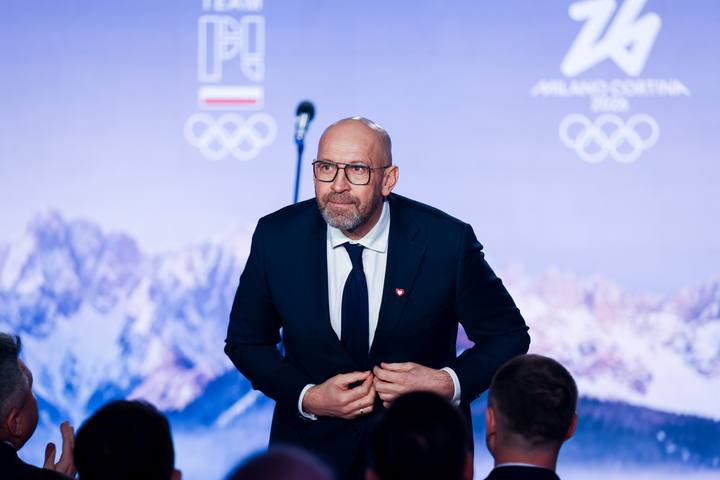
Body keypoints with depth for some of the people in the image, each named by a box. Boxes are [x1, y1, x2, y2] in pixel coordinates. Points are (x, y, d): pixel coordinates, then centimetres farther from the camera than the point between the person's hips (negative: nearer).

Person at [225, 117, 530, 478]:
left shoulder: (447, 241, -18)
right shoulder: (276, 238, -12)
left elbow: (508, 336, -7)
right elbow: (246, 340, -2)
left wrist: (450, 383, -23)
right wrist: (306, 397, -17)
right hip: (314, 446, 1)